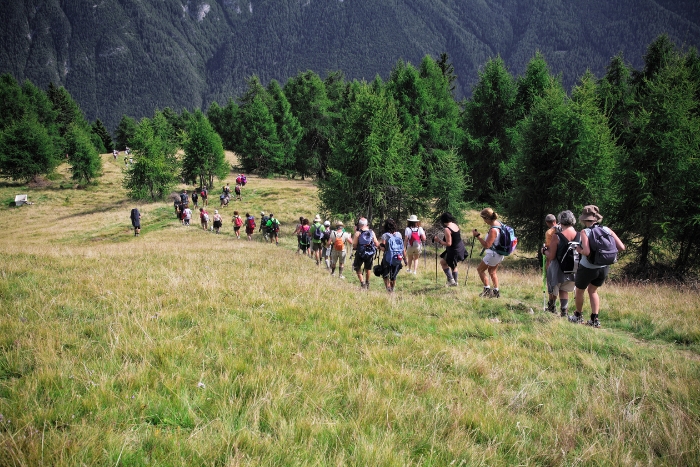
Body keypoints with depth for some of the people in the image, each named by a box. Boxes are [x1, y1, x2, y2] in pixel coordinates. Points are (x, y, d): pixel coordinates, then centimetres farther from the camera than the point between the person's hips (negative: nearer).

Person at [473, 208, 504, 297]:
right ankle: (496, 291, 26)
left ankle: (487, 289, 8)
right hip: (500, 254, 9)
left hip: (493, 254, -9)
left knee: (480, 269, 7)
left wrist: (478, 236, -23)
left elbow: (487, 245, -28)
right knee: (492, 271, 22)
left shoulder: (493, 230, -30)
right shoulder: (498, 222, -2)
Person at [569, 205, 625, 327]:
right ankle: (595, 319, 21)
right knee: (592, 290, 26)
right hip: (604, 268, 4)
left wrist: (579, 250, -10)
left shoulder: (585, 232, -19)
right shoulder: (607, 230, -7)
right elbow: (622, 247, -9)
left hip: (587, 268, -4)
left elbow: (587, 252, -30)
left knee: (579, 291, 21)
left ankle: (578, 316, 37)